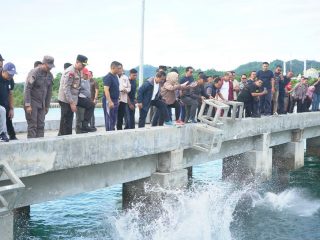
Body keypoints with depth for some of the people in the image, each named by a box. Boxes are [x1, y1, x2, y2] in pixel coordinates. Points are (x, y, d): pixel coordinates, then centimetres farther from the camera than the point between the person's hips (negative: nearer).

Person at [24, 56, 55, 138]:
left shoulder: (50, 75, 6)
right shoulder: (34, 72, -14)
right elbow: (27, 89, -16)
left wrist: (47, 106, 13)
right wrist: (28, 105, -20)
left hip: (42, 104, 6)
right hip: (32, 102, -6)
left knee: (41, 126, 3)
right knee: (32, 126, -8)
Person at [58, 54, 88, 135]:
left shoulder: (78, 72, 13)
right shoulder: (70, 72, -16)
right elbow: (66, 88, -20)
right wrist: (71, 103, -21)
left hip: (71, 100, 9)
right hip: (66, 101, -9)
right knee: (66, 123, -5)